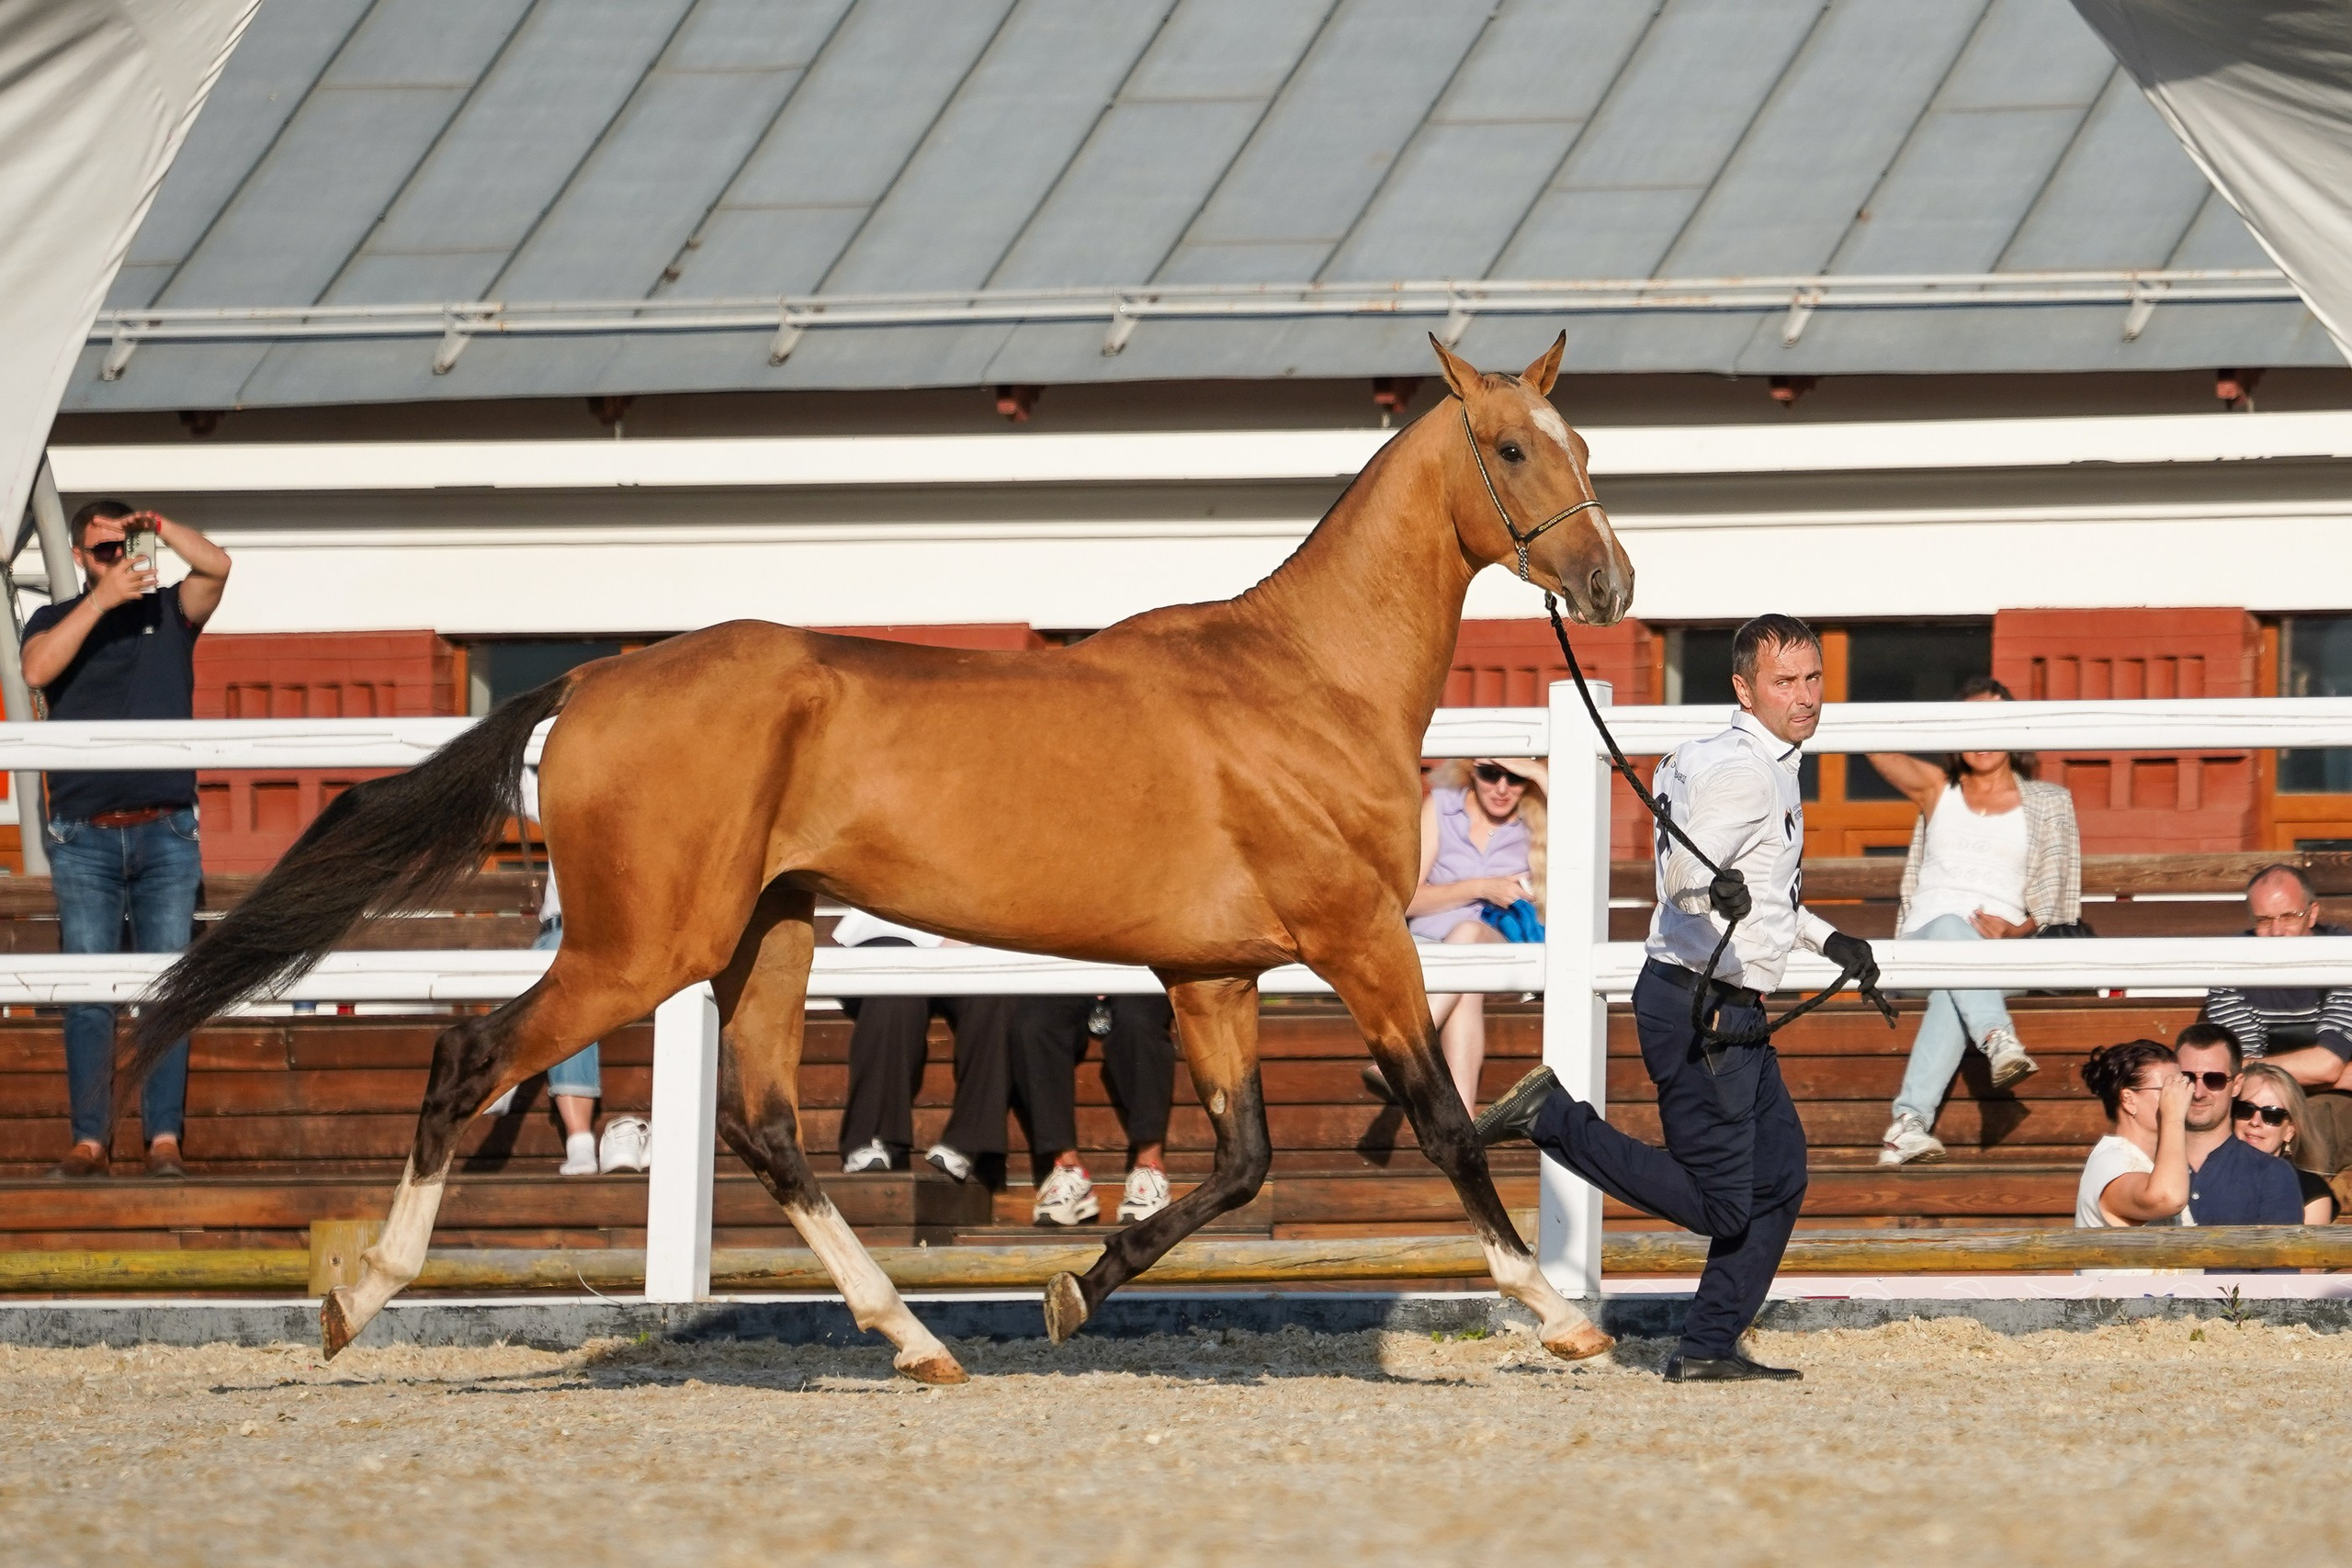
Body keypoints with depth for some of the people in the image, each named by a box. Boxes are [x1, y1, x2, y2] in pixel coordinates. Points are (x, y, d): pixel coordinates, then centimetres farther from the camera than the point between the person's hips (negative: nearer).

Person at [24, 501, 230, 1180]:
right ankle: (89, 1141, -3)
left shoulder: (167, 611, 11)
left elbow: (216, 566, -6)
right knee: (88, 995, -3)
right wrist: (102, 598, -17)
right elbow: (37, 670, -11)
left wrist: (157, 526, -17)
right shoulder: (57, 620, 10)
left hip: (164, 835, 0)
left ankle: (164, 1138, -2)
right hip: (85, 837, 0)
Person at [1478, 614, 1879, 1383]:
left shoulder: (1773, 768, 16)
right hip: (1696, 1006, -10)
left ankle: (1708, 1349, 17)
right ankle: (1552, 1119, -4)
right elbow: (1684, 878, -30)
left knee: (1779, 1179, 13)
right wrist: (1722, 889, -50)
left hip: (1734, 1013, 10)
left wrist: (1825, 937, 31)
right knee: (1718, 1205, -11)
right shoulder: (1740, 770, -16)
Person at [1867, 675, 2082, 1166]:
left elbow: (2051, 895, 12)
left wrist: (2018, 929, -8)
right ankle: (1998, 1038, -66)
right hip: (1924, 939, 1)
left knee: (1951, 994, -38)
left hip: (1999, 949, -1)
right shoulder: (1936, 789, 22)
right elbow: (1875, 746, 4)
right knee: (1950, 925, -39)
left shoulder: (2045, 803, 20)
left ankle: (1909, 1122, -57)